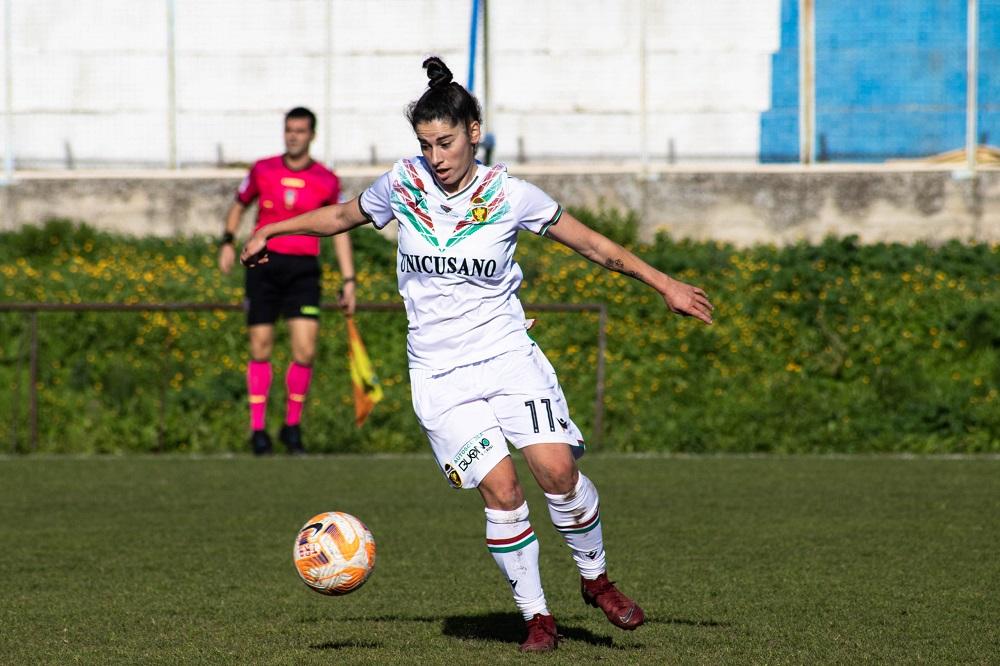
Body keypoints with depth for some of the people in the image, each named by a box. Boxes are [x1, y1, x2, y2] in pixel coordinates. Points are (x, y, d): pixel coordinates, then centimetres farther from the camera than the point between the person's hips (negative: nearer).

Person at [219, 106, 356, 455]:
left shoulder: (327, 181, 2)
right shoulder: (262, 170, 4)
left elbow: (340, 230, 8)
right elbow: (239, 205, 20)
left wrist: (348, 280, 3)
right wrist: (228, 240, 5)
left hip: (303, 269, 0)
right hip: (263, 265, 1)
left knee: (305, 350, -11)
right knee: (260, 349, 0)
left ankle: (292, 425, 6)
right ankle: (257, 428, 9)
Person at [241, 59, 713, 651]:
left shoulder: (511, 196, -4)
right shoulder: (402, 185, 0)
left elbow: (595, 245, 6)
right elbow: (343, 216, 21)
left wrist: (664, 284, 5)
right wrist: (272, 230, 20)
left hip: (508, 354, 0)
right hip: (440, 373, 1)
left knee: (557, 469, -18)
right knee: (500, 487, -15)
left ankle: (596, 578, 8)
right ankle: (536, 614, -1)